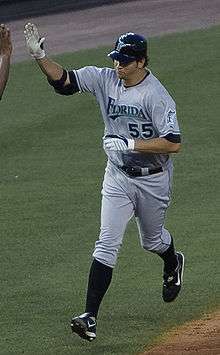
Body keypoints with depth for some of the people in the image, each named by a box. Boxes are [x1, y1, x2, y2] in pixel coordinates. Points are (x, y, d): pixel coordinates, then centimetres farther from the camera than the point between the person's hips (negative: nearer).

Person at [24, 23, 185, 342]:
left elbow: (173, 143, -27)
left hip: (152, 180, -3)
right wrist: (39, 55, -24)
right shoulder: (105, 79, -6)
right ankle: (90, 316, -14)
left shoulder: (156, 96, -23)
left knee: (152, 240, 20)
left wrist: (130, 144, -30)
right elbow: (63, 80, -8)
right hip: (118, 176, 3)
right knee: (107, 244, -8)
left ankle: (173, 264, 57)